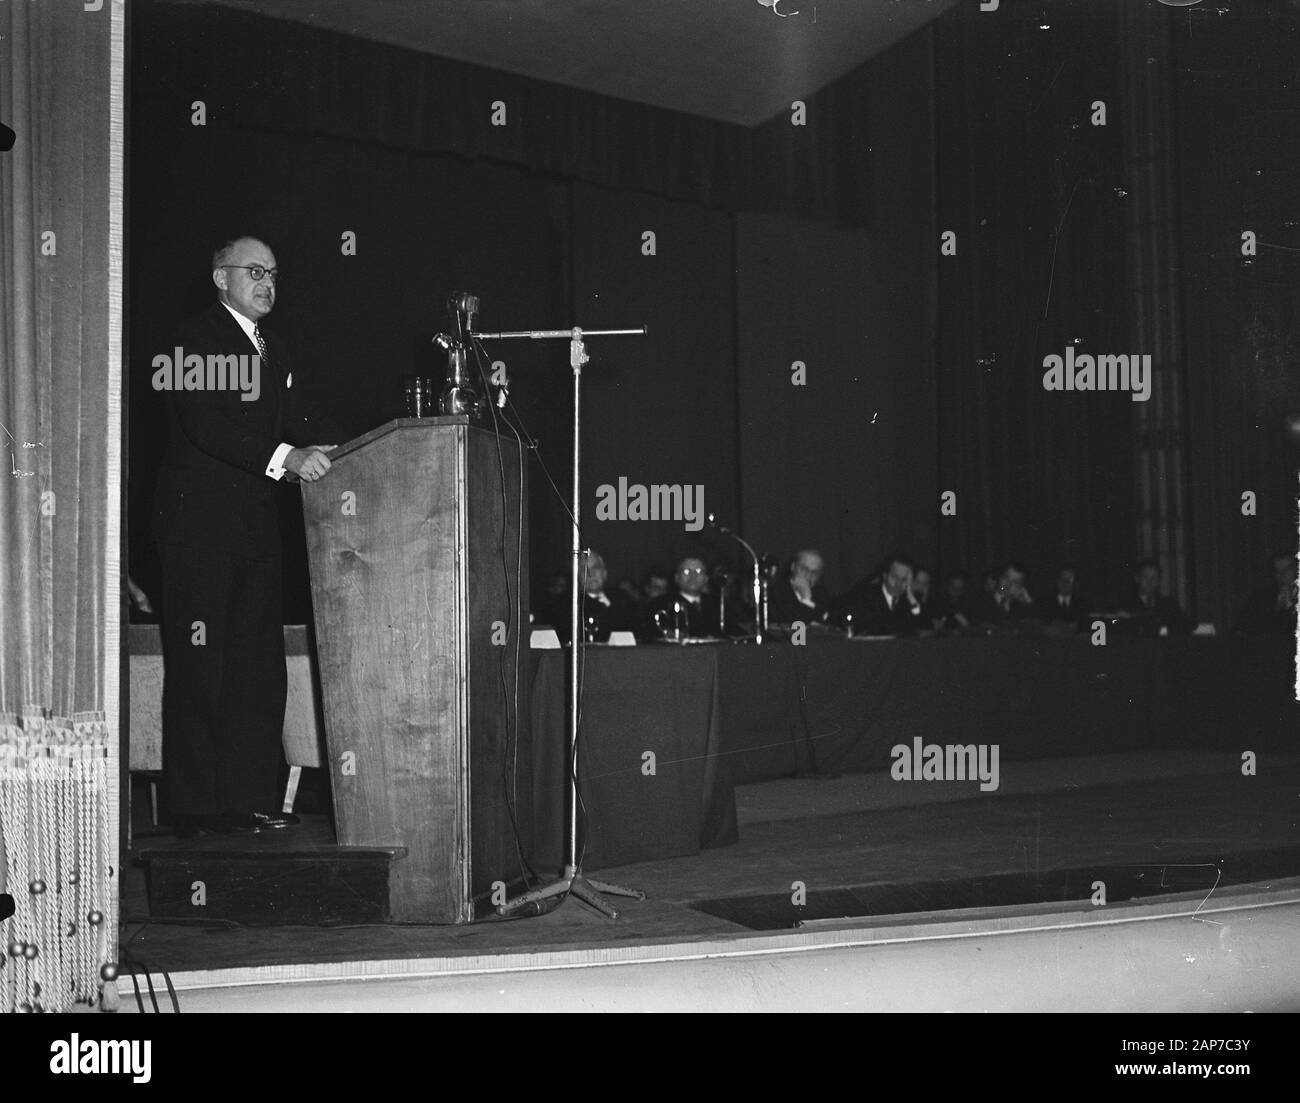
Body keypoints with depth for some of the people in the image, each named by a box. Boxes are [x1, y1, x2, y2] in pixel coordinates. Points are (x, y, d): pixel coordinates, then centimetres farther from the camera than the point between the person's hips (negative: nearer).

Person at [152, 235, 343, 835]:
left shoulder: (272, 350, 21)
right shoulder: (195, 340, -6)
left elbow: (301, 418, 13)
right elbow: (206, 426, -19)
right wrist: (285, 457, -30)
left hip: (255, 525, 8)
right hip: (199, 521, -8)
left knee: (258, 662, 7)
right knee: (200, 664, -5)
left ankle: (250, 797, 13)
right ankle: (196, 804, 0)